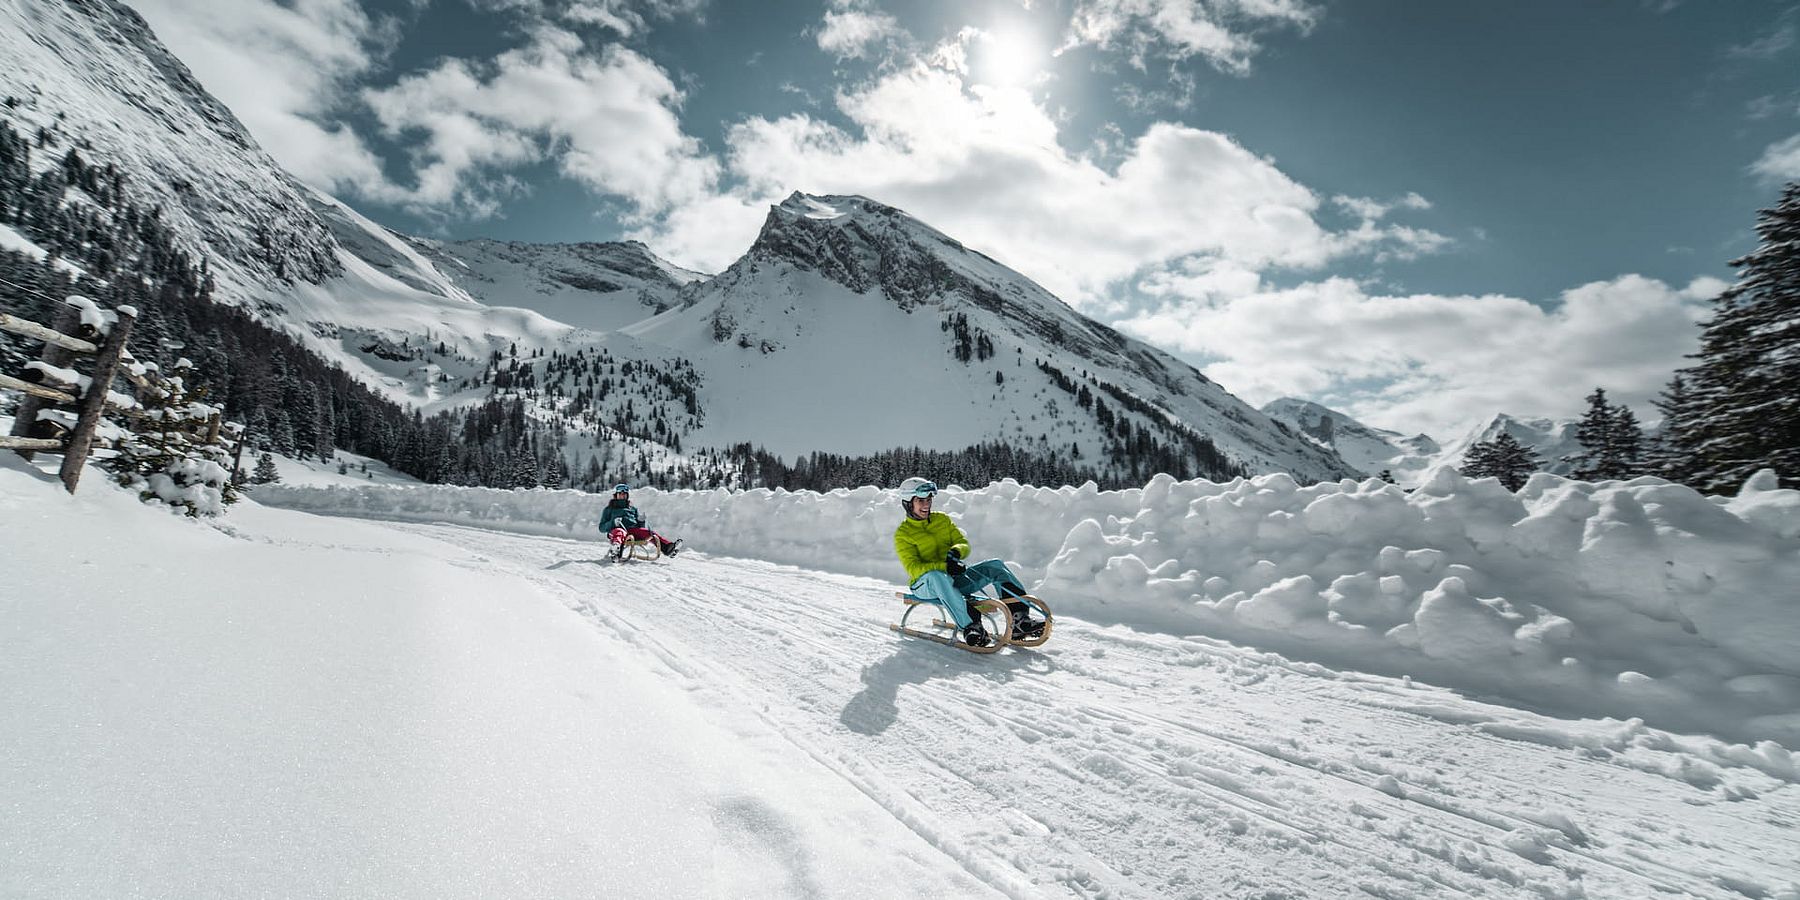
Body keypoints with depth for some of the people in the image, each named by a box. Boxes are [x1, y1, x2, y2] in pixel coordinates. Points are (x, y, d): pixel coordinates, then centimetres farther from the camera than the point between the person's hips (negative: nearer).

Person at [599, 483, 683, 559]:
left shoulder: (633, 509, 33)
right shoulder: (609, 509, 26)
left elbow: (641, 526, 26)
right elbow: (602, 528, 15)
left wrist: (641, 521, 1)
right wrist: (613, 522, -6)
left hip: (633, 529, 3)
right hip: (617, 529, -3)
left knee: (649, 533, -26)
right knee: (619, 532, -40)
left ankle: (667, 547, -49)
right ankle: (616, 549, -73)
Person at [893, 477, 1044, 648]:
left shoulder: (942, 519, 12)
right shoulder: (903, 534, -3)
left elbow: (964, 544, 8)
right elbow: (913, 568, -14)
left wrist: (956, 551, -17)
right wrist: (944, 567, -29)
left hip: (953, 578, 5)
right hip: (925, 584, -5)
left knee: (996, 566, -13)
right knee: (937, 576, -41)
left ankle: (1019, 621, -22)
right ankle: (970, 627, -49)